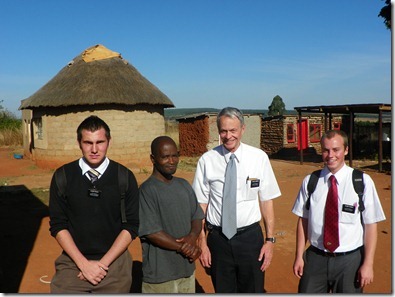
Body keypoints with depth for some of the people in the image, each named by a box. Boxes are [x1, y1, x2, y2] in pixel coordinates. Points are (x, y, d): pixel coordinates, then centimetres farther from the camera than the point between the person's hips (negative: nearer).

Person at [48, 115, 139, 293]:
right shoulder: (63, 176, -4)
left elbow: (131, 226, -4)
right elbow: (58, 225, -2)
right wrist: (83, 263, -10)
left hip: (114, 262, 0)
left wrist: (103, 263, -10)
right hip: (73, 262, 0)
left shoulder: (125, 177, -6)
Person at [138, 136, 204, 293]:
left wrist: (192, 237, -12)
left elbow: (197, 217, 8)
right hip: (160, 274, -6)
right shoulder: (147, 191, -15)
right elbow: (152, 233, -19)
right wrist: (184, 247, -13)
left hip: (187, 268, 6)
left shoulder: (184, 185, 6)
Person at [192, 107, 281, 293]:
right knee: (223, 291, 18)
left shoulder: (259, 157, -7)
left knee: (254, 290, 13)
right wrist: (202, 243, -2)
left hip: (250, 237, 0)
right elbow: (201, 205, -3)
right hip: (218, 238, 1)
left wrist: (270, 240, -4)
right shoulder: (207, 160, -7)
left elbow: (266, 201, -4)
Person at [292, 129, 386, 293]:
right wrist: (299, 256, 1)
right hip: (315, 257, 2)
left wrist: (368, 264, -7)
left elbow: (371, 225, -6)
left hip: (350, 260, -1)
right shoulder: (310, 181, -3)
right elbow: (303, 220, 1)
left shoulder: (363, 181, -9)